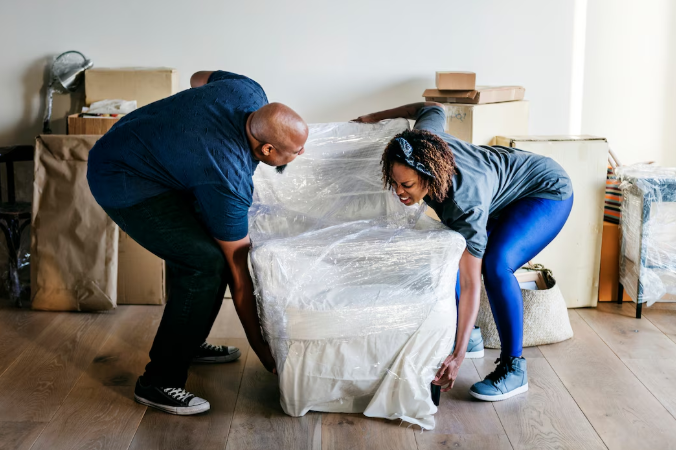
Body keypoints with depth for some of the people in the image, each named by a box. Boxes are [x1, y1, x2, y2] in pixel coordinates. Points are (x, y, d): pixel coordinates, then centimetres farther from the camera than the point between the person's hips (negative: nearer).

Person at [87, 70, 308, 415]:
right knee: (206, 263, -18)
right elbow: (240, 271, -23)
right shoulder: (228, 181, -31)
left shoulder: (250, 93, -12)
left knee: (198, 244, 12)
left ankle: (188, 344, 29)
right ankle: (158, 383, -7)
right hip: (122, 184, -10)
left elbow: (199, 78, 12)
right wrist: (265, 354, -14)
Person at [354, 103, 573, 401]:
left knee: (495, 266, -32)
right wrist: (375, 117, 6)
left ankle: (514, 369, -17)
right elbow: (433, 108, 1)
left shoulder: (465, 203, -40)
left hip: (548, 193, -9)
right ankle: (469, 336, 16)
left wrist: (458, 356, -38)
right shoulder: (421, 140, -24)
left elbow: (470, 284, -37)